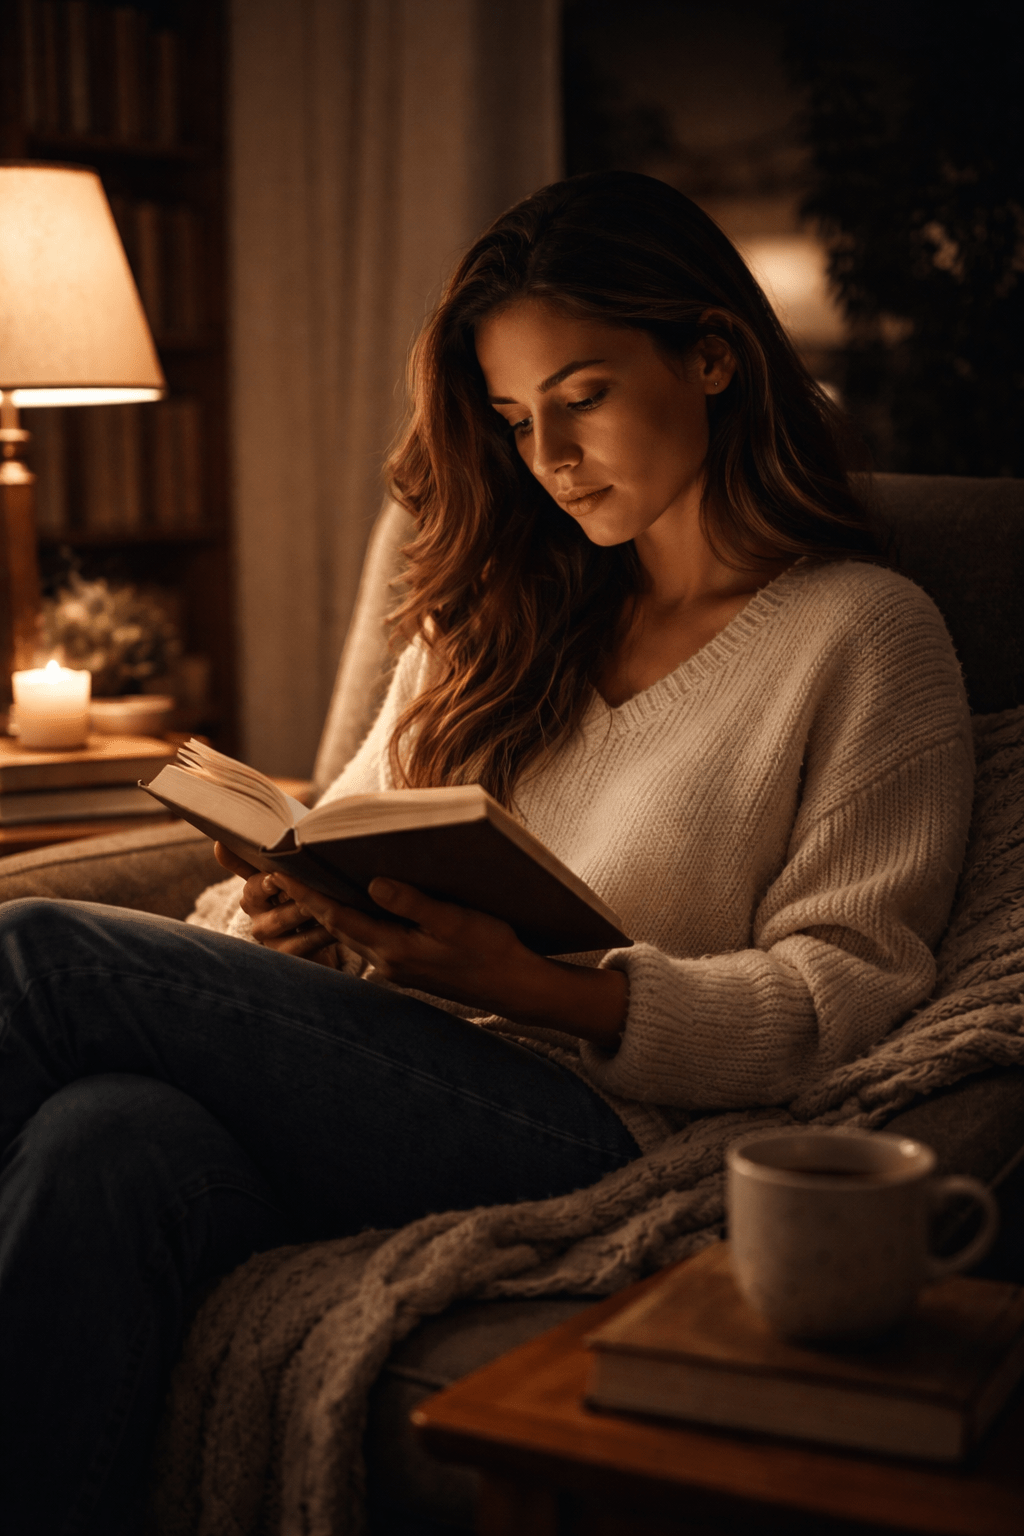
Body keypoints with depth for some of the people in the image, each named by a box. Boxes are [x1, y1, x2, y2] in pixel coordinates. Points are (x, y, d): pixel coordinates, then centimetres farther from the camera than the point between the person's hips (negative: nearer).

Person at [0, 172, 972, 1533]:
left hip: (581, 1113, -5)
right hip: (370, 1075, 5)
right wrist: (292, 916, -4)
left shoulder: (866, 633, 5)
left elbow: (841, 995, -3)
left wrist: (531, 983, -17)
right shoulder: (496, 610, 23)